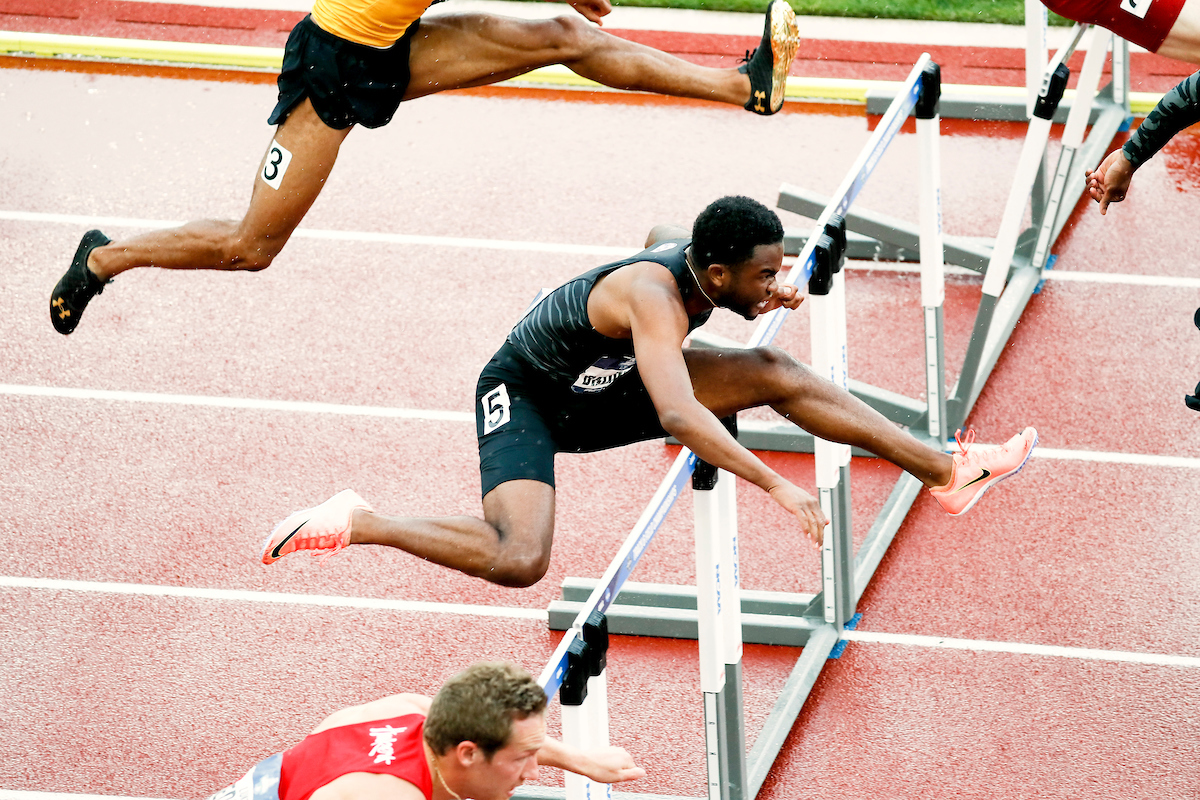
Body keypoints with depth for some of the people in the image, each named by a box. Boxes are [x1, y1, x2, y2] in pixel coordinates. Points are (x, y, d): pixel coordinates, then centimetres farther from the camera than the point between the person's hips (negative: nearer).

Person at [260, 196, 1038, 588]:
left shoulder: (687, 253, -12)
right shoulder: (654, 297, -37)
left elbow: (660, 236, 16)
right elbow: (678, 416, -51)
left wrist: (760, 300, 0)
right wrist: (777, 487, -54)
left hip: (602, 388, 8)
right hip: (525, 396, -8)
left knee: (774, 372, -5)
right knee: (520, 561, -32)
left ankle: (950, 471, -3)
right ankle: (355, 523, -13)